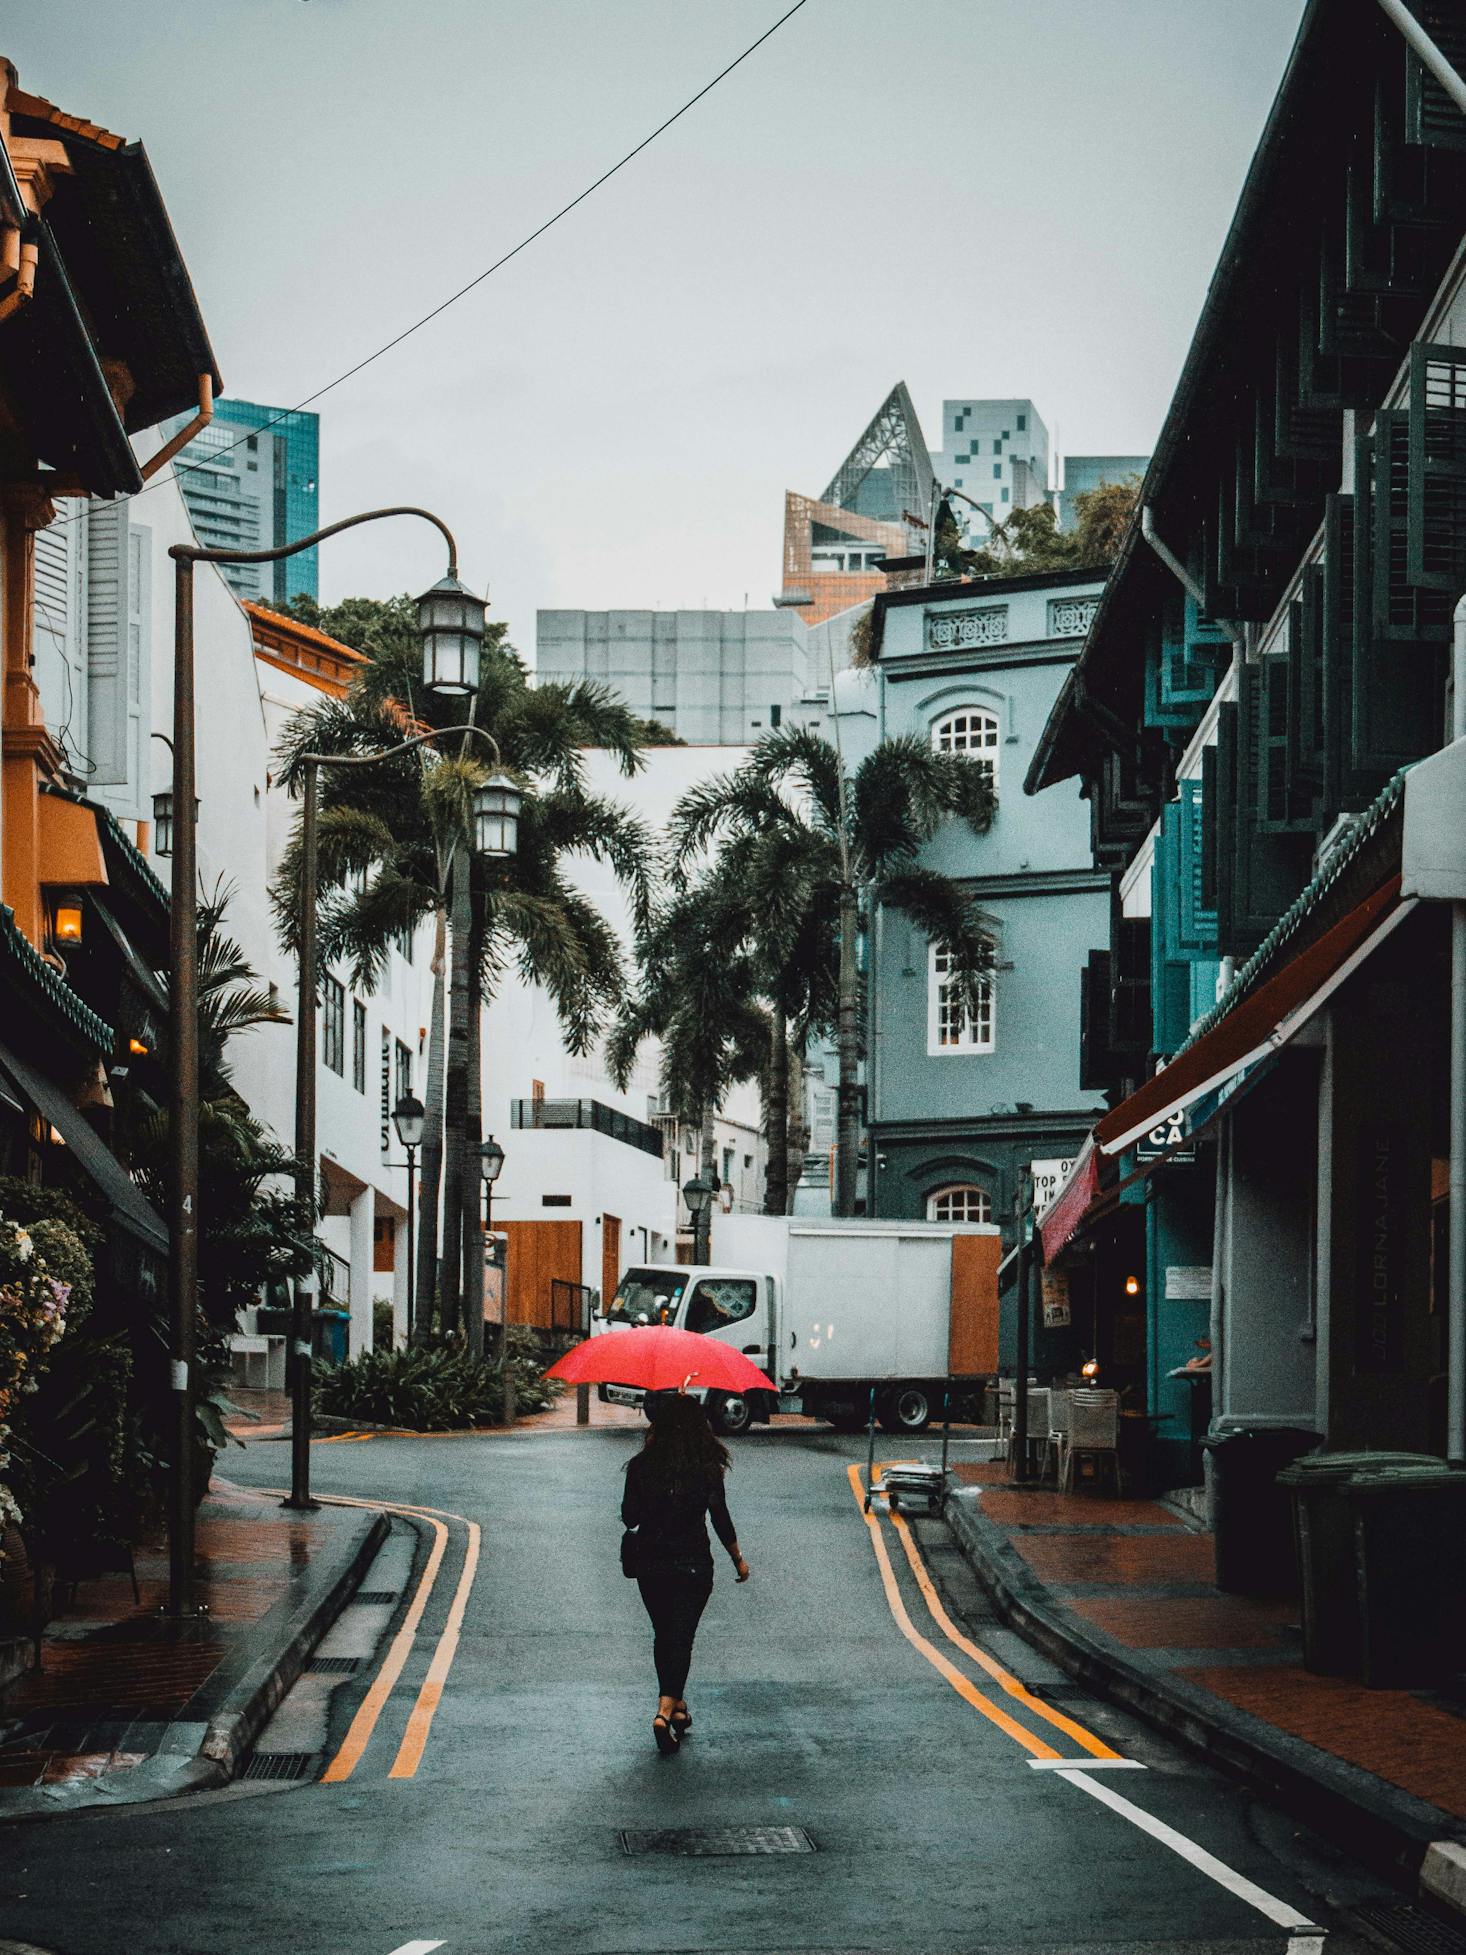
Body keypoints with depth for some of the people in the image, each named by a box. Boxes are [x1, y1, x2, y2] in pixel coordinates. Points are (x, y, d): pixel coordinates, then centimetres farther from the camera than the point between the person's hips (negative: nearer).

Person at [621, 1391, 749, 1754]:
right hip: (692, 1567, -2)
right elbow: (721, 1520, -5)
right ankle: (665, 1711, -15)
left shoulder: (641, 1466, -7)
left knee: (663, 1635, 19)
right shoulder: (707, 1468, -10)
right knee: (681, 1638, 2)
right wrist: (738, 1560, 9)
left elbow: (629, 1517, -3)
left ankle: (676, 1707, 31)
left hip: (650, 1566, 2)